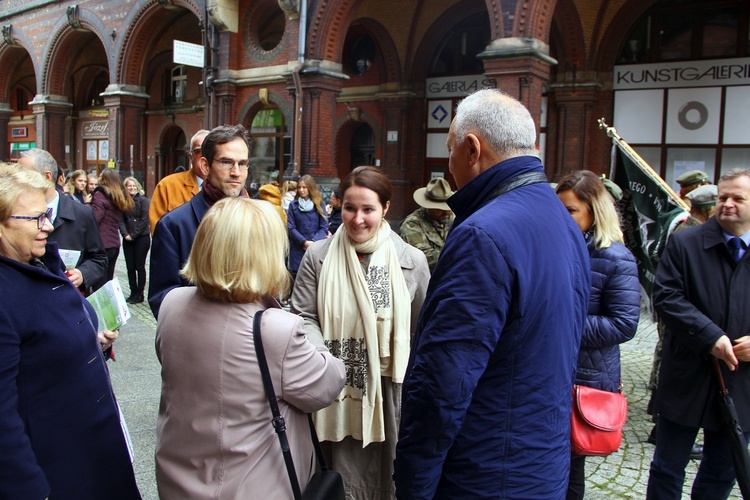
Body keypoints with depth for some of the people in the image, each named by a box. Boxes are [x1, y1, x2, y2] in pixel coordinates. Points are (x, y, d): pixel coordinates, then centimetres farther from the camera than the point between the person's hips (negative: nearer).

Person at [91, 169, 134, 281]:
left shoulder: (100, 194, -9)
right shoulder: (120, 197, 15)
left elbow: (94, 218, -17)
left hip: (102, 245, -8)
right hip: (115, 245, 8)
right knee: (108, 281, 14)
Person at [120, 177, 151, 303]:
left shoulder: (143, 200, -4)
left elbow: (144, 220, -9)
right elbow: (121, 220, 5)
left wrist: (134, 235, -11)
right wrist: (125, 234, -10)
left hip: (142, 238, -4)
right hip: (128, 239, 4)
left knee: (139, 267, -2)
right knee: (130, 267, 6)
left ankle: (139, 294, 6)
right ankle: (133, 293, 14)